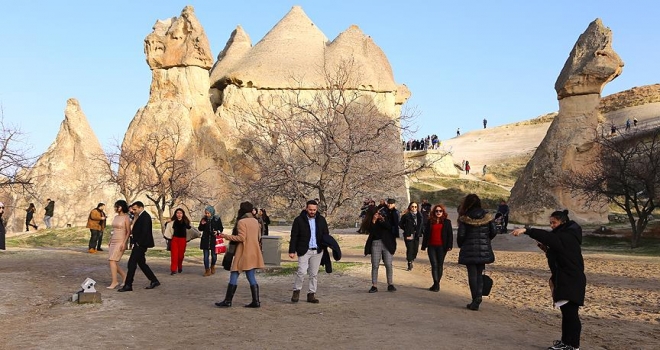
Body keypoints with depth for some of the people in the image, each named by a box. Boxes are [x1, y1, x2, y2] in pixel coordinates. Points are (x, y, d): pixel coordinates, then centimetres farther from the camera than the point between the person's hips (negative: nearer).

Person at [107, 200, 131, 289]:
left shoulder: (126, 218, -8)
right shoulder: (116, 217, 13)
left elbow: (128, 232, -10)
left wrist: (124, 243, -18)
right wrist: (110, 241, 17)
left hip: (121, 241, -8)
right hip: (113, 241, 8)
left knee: (112, 260, -14)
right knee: (112, 262, 5)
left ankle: (114, 282, -9)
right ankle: (124, 275, 22)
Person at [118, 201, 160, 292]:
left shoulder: (145, 216, -15)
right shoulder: (141, 216, 16)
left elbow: (145, 231, -22)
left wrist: (138, 243, -18)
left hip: (140, 245, -11)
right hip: (139, 244, 11)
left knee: (132, 263, -8)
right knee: (141, 263, 14)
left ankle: (128, 285, -4)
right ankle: (154, 281, 20)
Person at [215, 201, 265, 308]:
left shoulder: (241, 222, -11)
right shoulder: (255, 221, 11)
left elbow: (241, 237, -17)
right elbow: (259, 236, 18)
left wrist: (227, 236, -10)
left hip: (243, 253, -7)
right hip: (254, 253, 7)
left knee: (234, 275, 0)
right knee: (251, 277, 9)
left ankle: (228, 301, 4)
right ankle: (256, 301, 6)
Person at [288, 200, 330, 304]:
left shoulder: (321, 220, 7)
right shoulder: (299, 220, -3)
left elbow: (326, 234, 14)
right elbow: (294, 236, -3)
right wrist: (292, 251, -8)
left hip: (317, 251, 4)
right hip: (304, 250, -3)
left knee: (314, 274, 7)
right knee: (301, 271, -12)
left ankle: (311, 294, 16)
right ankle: (296, 291, 8)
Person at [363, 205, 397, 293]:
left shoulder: (384, 217, 3)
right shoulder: (369, 221, 4)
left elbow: (390, 227, -9)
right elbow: (370, 230, -12)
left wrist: (382, 220, -20)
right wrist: (373, 221, -17)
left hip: (386, 243, 0)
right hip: (375, 244, 1)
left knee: (388, 265, -3)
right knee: (375, 265, -1)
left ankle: (390, 284, 7)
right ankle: (374, 286, 2)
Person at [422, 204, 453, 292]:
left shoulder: (447, 222, 3)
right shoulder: (430, 221, 8)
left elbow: (450, 235, 2)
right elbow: (426, 234, 10)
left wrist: (449, 246, -7)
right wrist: (424, 245, 6)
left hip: (441, 247, -1)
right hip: (431, 246, 1)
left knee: (440, 265, 6)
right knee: (434, 265, -4)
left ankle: (437, 283, 14)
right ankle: (436, 283, -6)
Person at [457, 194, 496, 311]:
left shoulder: (465, 218, -10)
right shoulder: (487, 216, 0)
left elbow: (461, 235, -8)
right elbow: (493, 232, 4)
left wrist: (460, 245, 12)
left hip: (469, 250, -3)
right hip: (484, 250, 3)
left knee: (472, 274, 3)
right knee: (480, 273, 13)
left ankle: (475, 301, 2)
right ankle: (479, 295, -3)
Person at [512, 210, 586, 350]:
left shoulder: (568, 237, -17)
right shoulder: (562, 236, 15)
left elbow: (548, 236, -33)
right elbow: (557, 255, 20)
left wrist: (526, 230, -41)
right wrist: (547, 249, 1)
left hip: (572, 281, -10)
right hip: (564, 280, 10)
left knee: (571, 313, -5)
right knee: (566, 312, 13)